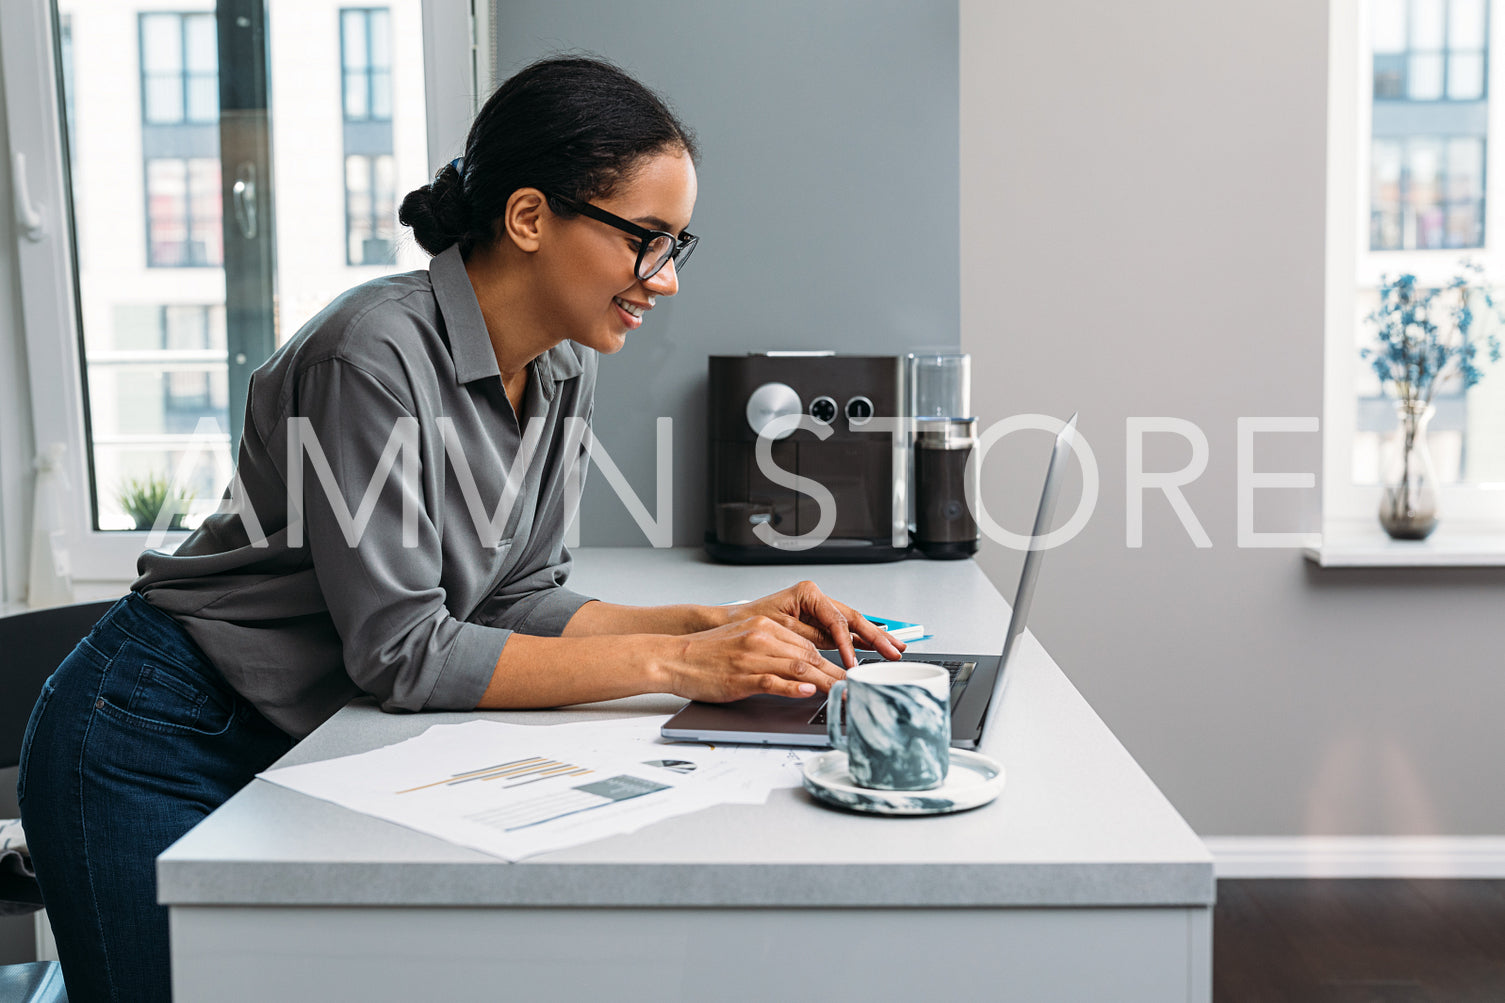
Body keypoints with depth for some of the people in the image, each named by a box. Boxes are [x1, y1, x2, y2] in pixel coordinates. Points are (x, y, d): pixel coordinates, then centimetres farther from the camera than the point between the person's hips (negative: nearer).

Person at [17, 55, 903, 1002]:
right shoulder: (377, 352, -28)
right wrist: (677, 663, -28)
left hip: (302, 744, 7)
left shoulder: (564, 371, -2)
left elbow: (516, 600, 0)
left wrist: (723, 623, -13)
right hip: (163, 748, -7)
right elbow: (403, 650, -27)